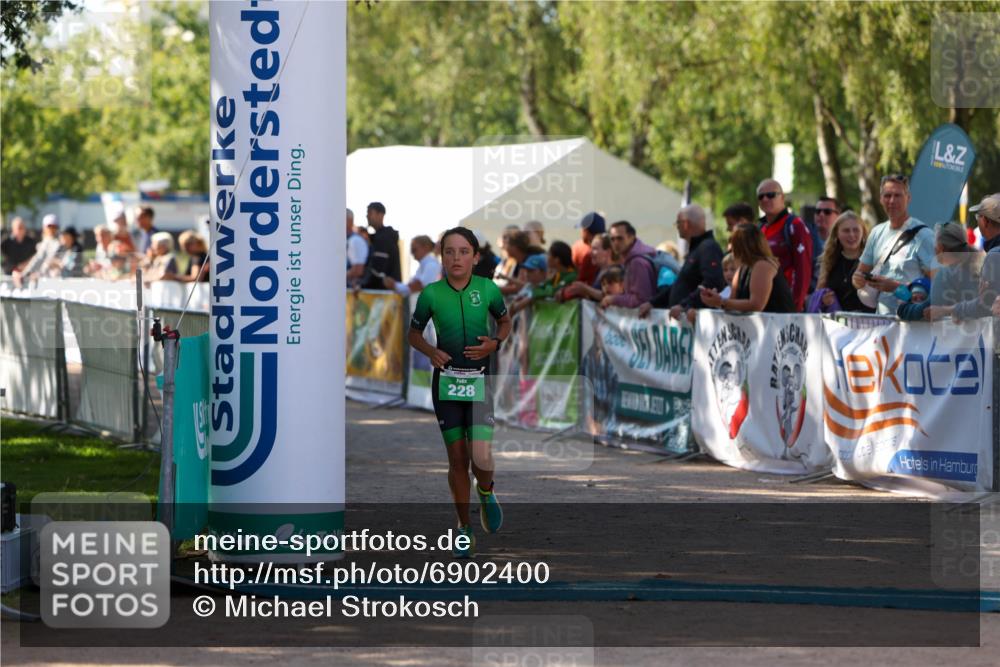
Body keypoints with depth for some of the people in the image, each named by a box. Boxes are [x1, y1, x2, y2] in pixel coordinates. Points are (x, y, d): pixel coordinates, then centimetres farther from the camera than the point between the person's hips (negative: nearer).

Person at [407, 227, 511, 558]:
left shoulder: (488, 289, -6)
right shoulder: (431, 294, -6)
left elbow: (505, 322, 12)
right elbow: (414, 333, 9)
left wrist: (495, 343, -8)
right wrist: (431, 352, -10)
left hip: (479, 381, -1)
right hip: (446, 381, 1)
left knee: (481, 457, -13)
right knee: (457, 458, 3)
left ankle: (486, 492, 22)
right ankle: (464, 528, 19)